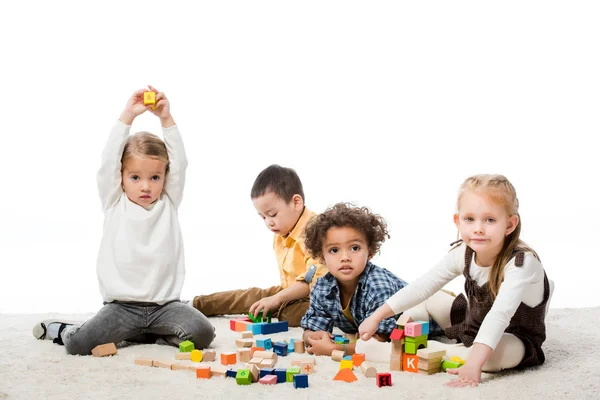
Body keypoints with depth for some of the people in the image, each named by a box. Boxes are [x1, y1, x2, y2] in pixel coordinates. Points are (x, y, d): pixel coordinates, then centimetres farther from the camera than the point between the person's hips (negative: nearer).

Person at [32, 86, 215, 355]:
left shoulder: (169, 204, 8)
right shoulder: (114, 205, 4)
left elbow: (179, 164, -2)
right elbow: (108, 163, -7)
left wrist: (166, 119, -11)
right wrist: (127, 116, -13)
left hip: (164, 304, 1)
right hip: (123, 306, -1)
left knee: (203, 333, -23)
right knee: (77, 345, -18)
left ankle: (135, 334, 1)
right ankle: (61, 330, 19)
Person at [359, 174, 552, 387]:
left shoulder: (522, 262, -34)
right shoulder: (463, 253, -14)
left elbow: (499, 314, -46)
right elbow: (422, 286, -6)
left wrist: (474, 363, -57)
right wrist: (377, 317, -9)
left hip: (513, 338, -6)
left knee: (503, 353, -39)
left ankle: (433, 351, -19)